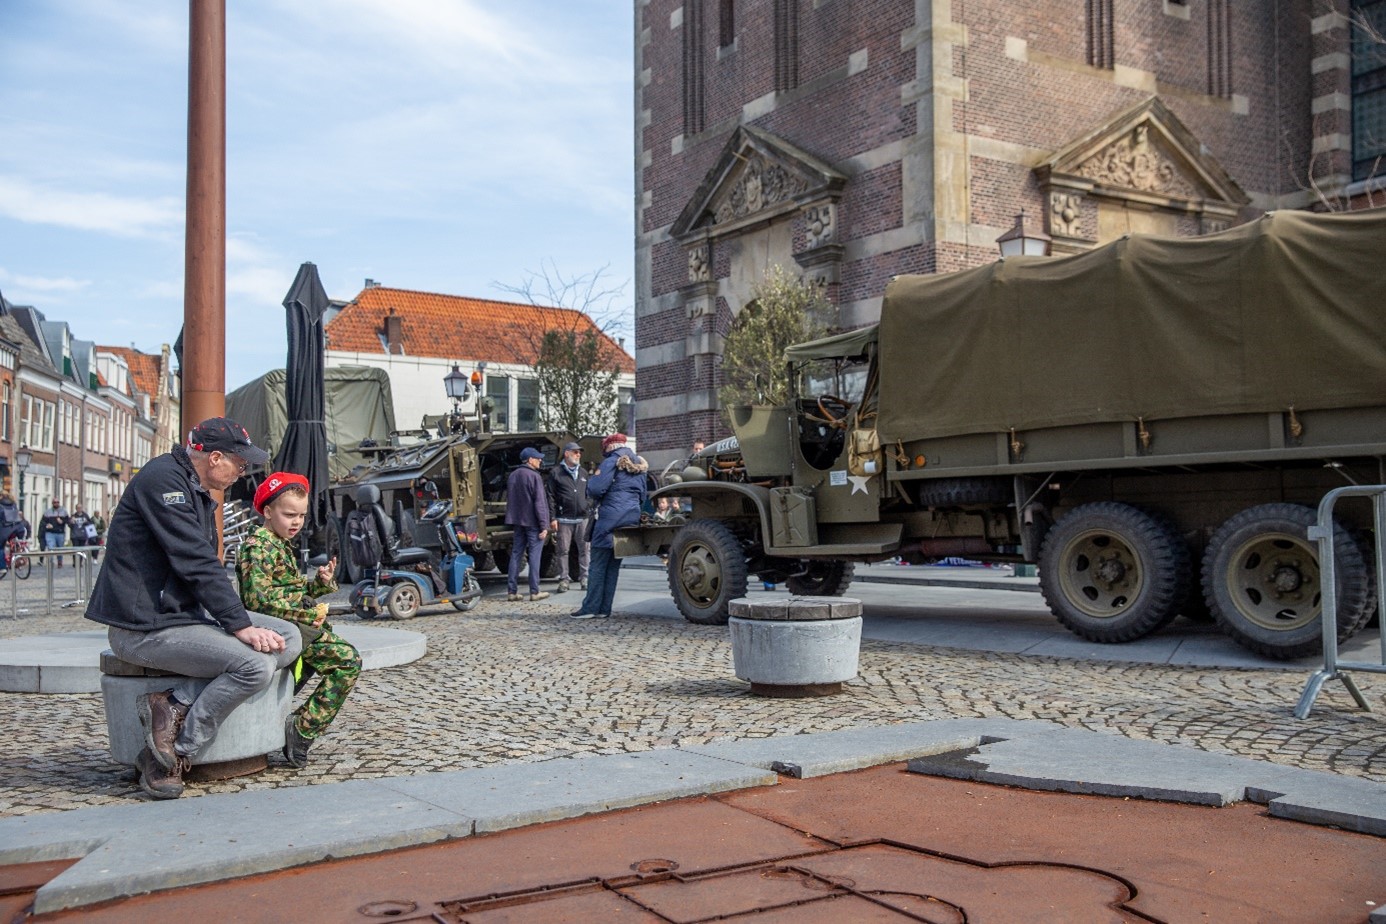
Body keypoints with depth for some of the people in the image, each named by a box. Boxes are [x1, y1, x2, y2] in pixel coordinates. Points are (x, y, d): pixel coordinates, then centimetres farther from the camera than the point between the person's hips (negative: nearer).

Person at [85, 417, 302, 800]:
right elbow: (197, 564, -21)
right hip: (144, 627, -10)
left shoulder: (198, 491, 18)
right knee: (254, 664, -25)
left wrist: (240, 619, 4)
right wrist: (241, 626, -22)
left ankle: (176, 704, -11)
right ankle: (173, 757, -10)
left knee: (289, 638, -4)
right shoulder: (162, 478, -14)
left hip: (188, 613, 10)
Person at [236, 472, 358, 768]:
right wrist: (305, 611, -24)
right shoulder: (259, 547, -12)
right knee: (347, 660, -19)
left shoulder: (282, 546, 20)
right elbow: (258, 598, -24)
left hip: (292, 627, 11)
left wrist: (320, 582, 5)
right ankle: (301, 732, -16)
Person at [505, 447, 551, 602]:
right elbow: (539, 502, -15)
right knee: (534, 556, -3)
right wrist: (543, 525, -14)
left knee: (515, 555, 8)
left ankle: (512, 591, 8)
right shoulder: (534, 476, -12)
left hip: (518, 522, 7)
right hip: (533, 522, -7)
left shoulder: (513, 476, 11)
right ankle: (534, 591, -2)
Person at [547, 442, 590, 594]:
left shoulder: (583, 473, 17)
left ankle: (584, 578, 10)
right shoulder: (556, 472, 2)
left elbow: (589, 495, 21)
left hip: (582, 519, 4)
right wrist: (552, 518, -8)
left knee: (584, 550, 3)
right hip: (564, 520, -4)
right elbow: (551, 497, -2)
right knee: (563, 551, 0)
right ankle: (563, 580, 6)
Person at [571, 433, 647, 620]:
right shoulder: (638, 465, 18)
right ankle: (604, 609, 8)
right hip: (632, 519, 7)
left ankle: (590, 607, -4)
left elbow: (595, 489, -15)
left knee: (598, 565, -3)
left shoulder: (612, 462, -6)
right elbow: (642, 495, 23)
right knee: (613, 566, 9)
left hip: (610, 518, -7)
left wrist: (590, 480, 5)